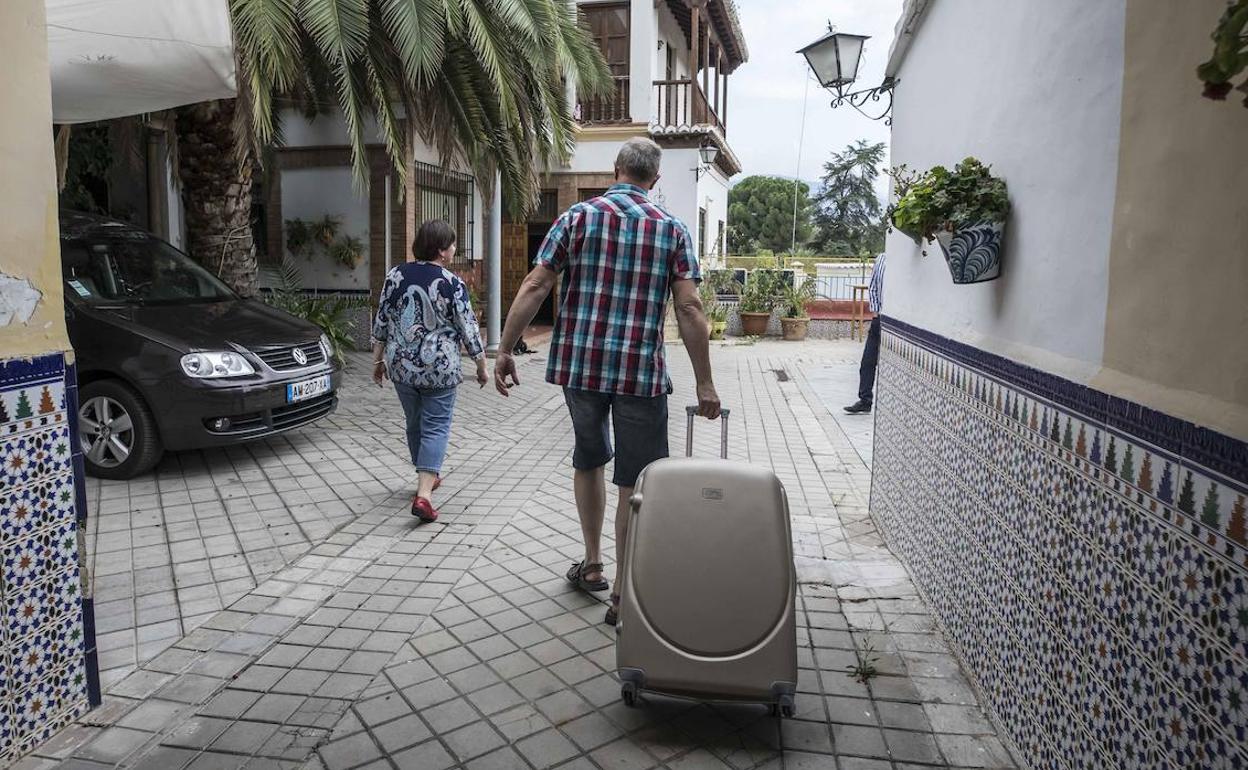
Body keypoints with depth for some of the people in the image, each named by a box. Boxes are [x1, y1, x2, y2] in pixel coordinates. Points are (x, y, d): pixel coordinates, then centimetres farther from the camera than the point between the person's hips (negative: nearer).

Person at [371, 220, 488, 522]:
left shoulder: (395, 275, 2)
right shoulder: (452, 284, -10)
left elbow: (381, 323, 5)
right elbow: (469, 330, -8)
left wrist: (378, 361, 15)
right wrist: (482, 367, 4)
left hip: (401, 366, 5)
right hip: (439, 369, -4)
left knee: (415, 423, 19)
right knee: (436, 427, 2)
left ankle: (427, 477, 35)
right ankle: (423, 494, -9)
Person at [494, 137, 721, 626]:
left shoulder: (578, 217, 3)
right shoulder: (672, 229, 2)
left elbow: (534, 287, -4)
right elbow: (689, 309, -6)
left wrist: (505, 349, 2)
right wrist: (704, 384, -2)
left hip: (579, 364, 2)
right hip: (642, 370, -2)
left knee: (589, 461, 23)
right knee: (635, 484, 5)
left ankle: (592, 565, 32)